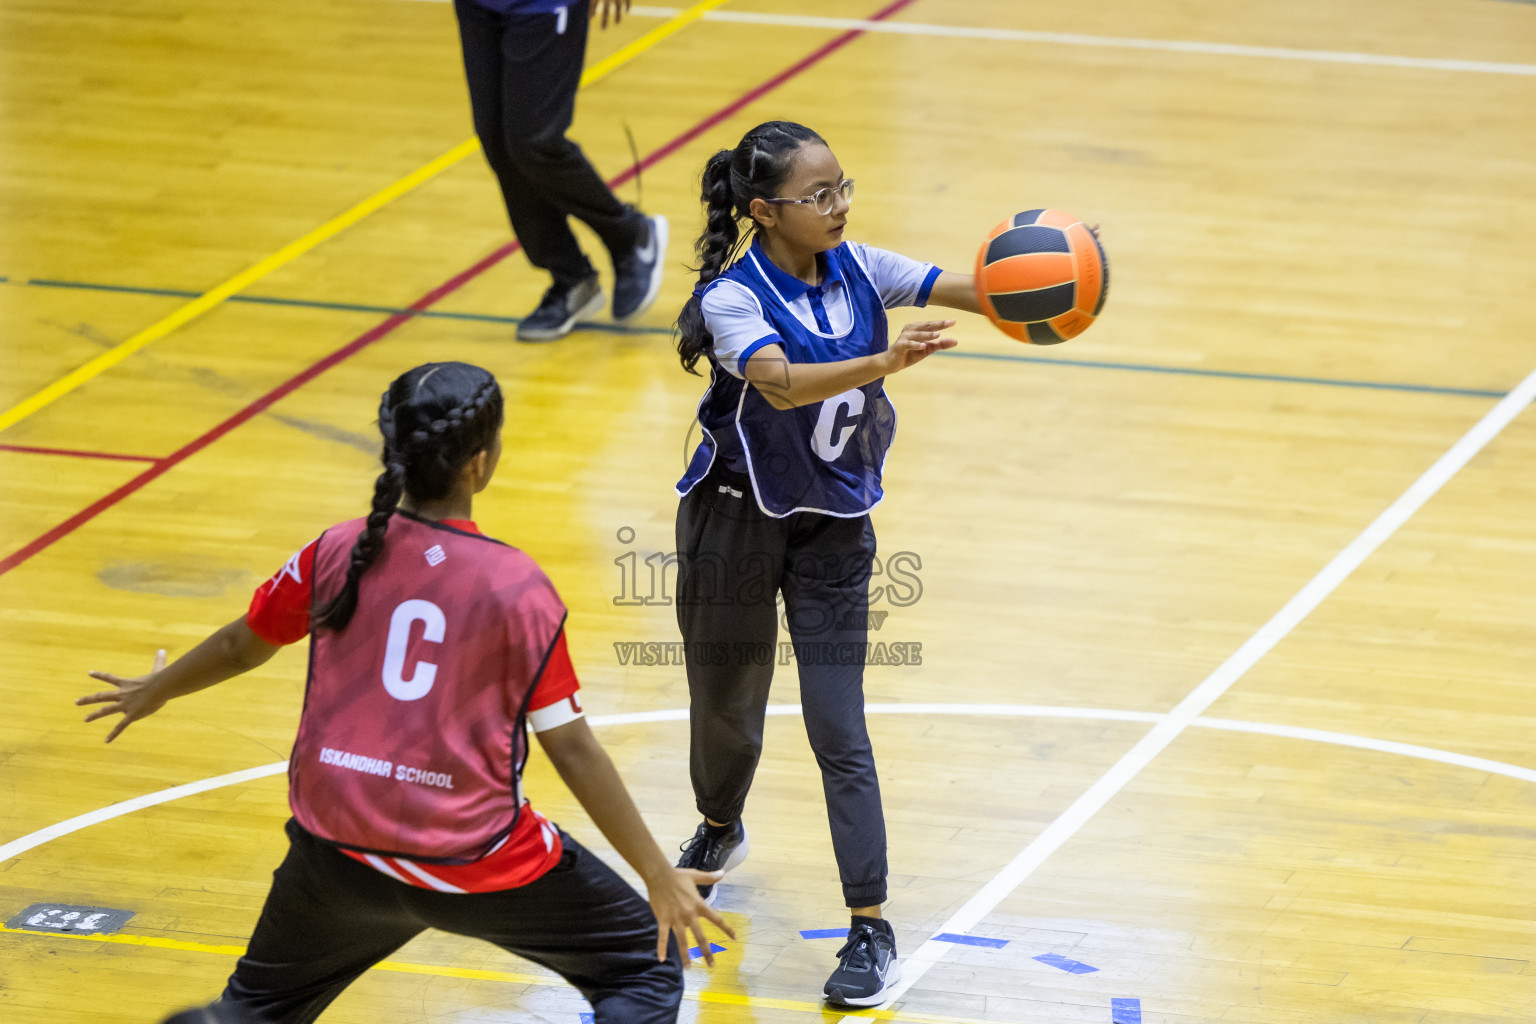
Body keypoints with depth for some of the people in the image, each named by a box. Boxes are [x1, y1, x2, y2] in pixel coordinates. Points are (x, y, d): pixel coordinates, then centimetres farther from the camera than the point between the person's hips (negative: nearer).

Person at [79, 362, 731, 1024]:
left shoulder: (338, 553, -4)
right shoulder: (517, 589, -13)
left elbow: (240, 647, 13)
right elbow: (571, 748, -11)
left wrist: (154, 693, 34)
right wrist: (659, 876, -4)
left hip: (338, 846, 4)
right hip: (476, 860, -4)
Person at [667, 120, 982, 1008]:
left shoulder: (857, 269, -7)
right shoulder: (733, 298, -21)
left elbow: (971, 290, -19)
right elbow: (781, 382, -40)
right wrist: (886, 362, -57)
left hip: (832, 531, 2)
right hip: (737, 523, -2)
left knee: (840, 732, -6)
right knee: (726, 706, 18)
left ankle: (872, 932, -4)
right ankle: (720, 832, 50)